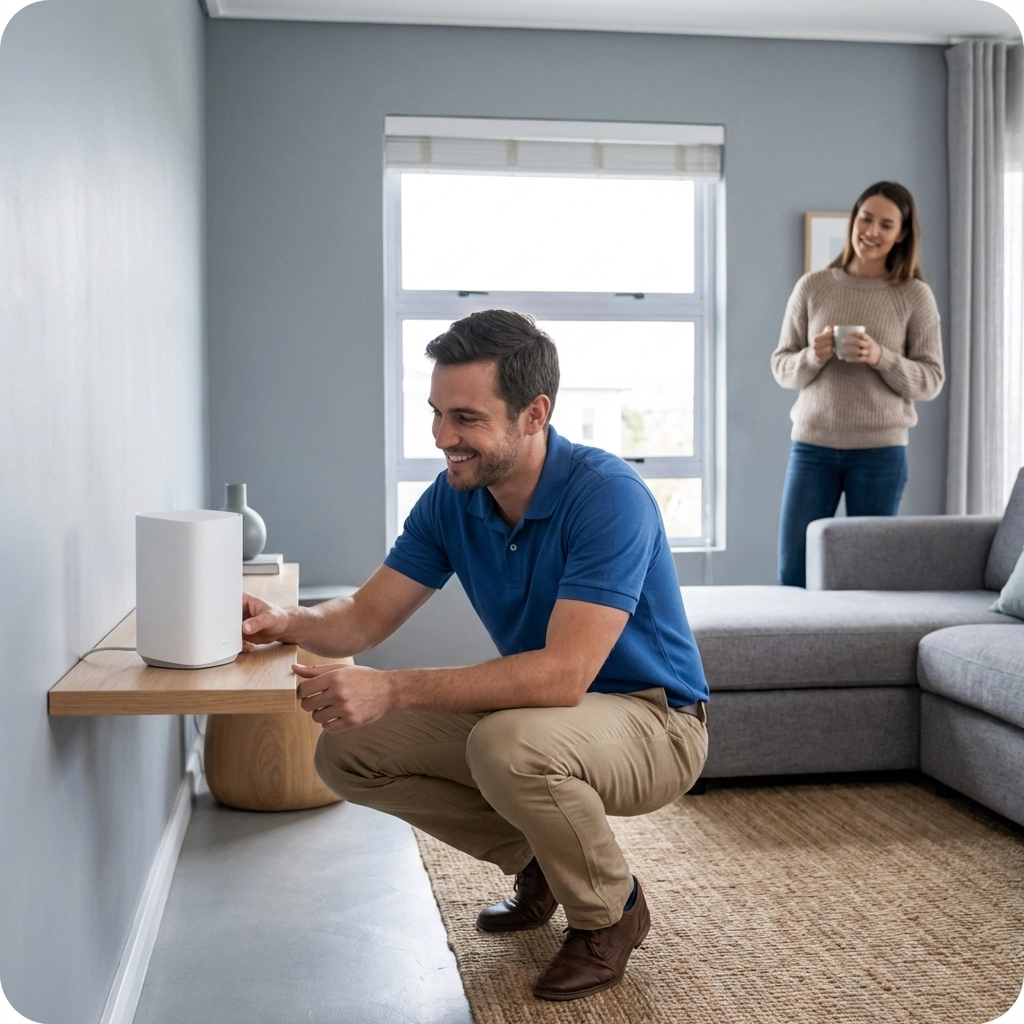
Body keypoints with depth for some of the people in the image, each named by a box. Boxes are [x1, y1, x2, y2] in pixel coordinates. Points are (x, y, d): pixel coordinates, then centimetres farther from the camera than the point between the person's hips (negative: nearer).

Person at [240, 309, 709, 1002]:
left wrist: (393, 690, -41)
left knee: (509, 744, -38)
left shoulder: (608, 496, -28)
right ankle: (537, 861, 13)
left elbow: (563, 674, -36)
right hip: (532, 711, 7)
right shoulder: (452, 498, -6)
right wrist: (287, 622, -24)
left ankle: (611, 910, -6)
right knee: (348, 751, -4)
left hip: (652, 719, -7)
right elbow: (367, 617, -2)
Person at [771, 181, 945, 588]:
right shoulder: (812, 286, 4)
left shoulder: (915, 295, 2)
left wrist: (880, 357, -16)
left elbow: (930, 381, 0)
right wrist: (813, 357, -14)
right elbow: (781, 367, 7)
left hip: (880, 450, -1)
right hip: (812, 446, 1)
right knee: (793, 576, 3)